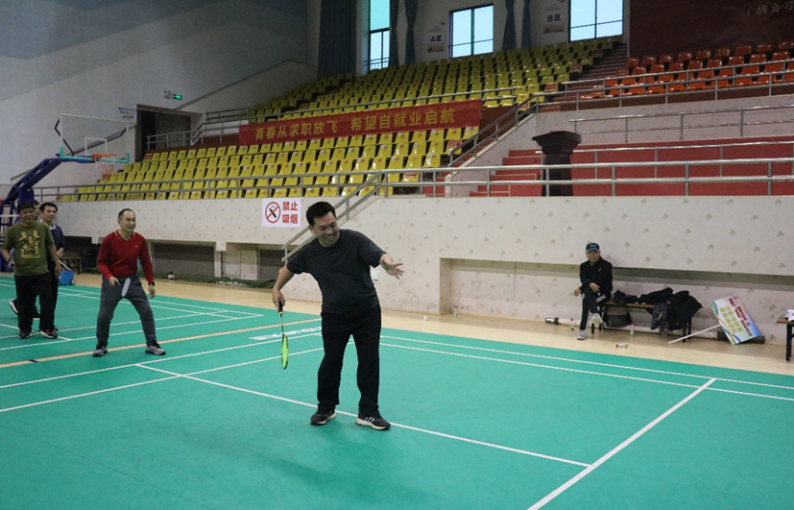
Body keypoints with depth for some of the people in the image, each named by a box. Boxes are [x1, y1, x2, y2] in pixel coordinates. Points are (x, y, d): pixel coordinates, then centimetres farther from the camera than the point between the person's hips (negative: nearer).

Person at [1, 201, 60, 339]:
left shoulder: (43, 228, 2)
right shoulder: (12, 230, -3)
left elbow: (51, 246, 11)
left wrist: (57, 264, 10)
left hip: (41, 271, 0)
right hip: (21, 274, 0)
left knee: (47, 300, -1)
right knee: (24, 303, 8)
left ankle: (47, 328, 11)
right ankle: (25, 329, 22)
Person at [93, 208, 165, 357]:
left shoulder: (140, 240, -6)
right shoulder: (109, 239, -14)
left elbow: (146, 262, 2)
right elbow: (101, 262, -9)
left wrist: (151, 282, 0)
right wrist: (109, 276, -26)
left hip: (132, 280, 3)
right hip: (113, 281, -2)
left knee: (146, 312, 0)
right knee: (104, 315, 1)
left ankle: (152, 345, 11)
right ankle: (101, 345, 23)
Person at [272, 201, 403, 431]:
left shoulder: (355, 240, -17)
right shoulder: (309, 253, -7)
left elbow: (379, 255, -33)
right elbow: (289, 267, 14)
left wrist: (388, 264, -56)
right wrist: (277, 288, 2)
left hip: (367, 313, -2)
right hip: (334, 316, 2)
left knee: (369, 362, 1)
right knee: (331, 362, 8)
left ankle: (368, 412, 13)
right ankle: (325, 408, 28)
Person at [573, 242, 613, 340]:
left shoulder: (606, 265, -5)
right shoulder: (584, 266, 9)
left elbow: (599, 281, -15)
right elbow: (583, 279, -9)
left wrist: (581, 289, -20)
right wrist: (590, 284, -35)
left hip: (603, 292, -3)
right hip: (588, 292, 3)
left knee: (586, 298, -34)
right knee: (586, 291, -35)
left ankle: (583, 329, -43)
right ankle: (594, 313, -55)